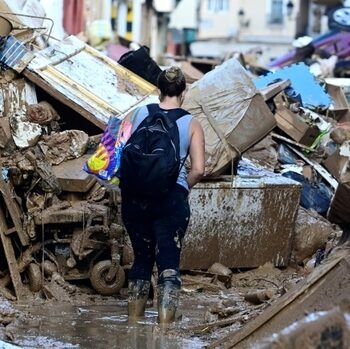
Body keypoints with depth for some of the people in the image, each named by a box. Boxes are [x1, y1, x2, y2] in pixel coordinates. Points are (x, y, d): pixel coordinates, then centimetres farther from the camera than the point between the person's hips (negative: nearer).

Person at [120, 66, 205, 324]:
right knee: (169, 263, -2)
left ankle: (134, 321, 25)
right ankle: (165, 325, -13)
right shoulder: (192, 124, 1)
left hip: (135, 196, 3)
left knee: (142, 258, 18)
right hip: (172, 199, -3)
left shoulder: (140, 114, 4)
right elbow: (198, 170, -5)